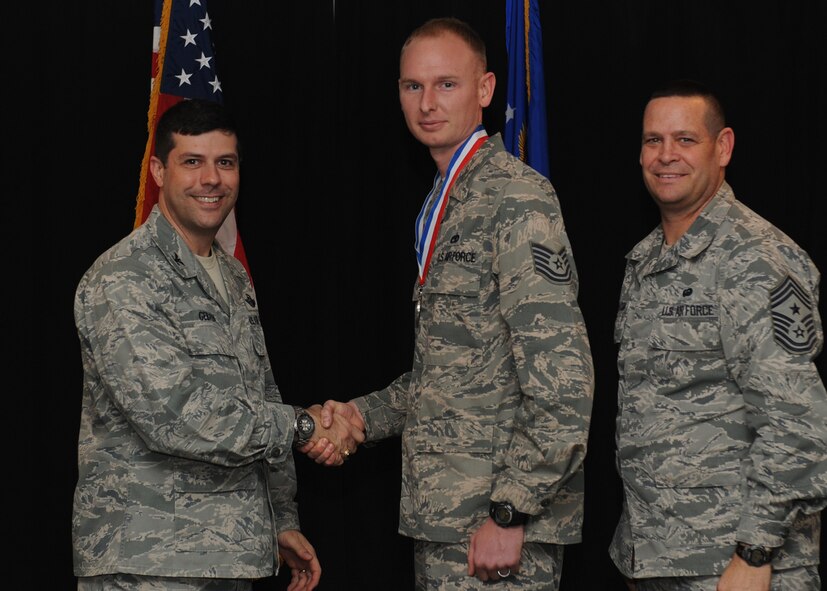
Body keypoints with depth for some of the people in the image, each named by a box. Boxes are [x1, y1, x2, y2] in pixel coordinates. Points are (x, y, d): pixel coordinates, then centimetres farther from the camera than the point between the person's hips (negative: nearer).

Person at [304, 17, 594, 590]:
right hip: (441, 521, 9)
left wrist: (510, 515, -21)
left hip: (495, 529, -9)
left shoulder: (517, 199, -13)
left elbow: (563, 382, -20)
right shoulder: (446, 204, 17)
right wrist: (365, 414, 11)